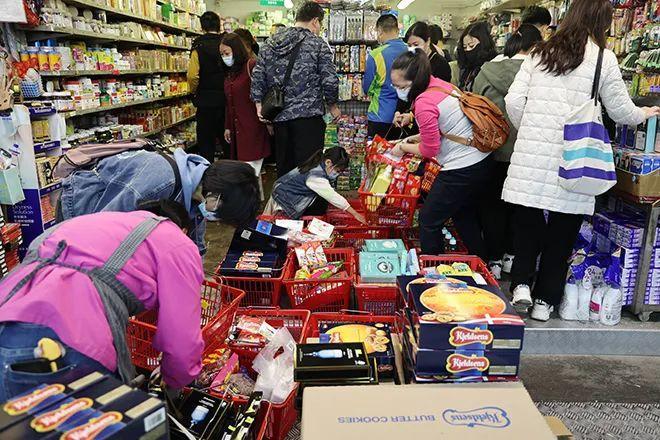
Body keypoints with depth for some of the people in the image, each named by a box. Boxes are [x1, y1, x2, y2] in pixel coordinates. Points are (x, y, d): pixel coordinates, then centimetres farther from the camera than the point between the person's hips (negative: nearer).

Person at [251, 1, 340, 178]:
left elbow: (257, 76, 7)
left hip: (279, 116, 6)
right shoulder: (317, 44, -5)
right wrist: (332, 105, 7)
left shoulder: (270, 43, 11)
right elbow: (330, 80, -7)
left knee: (284, 167, 15)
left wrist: (259, 103, 9)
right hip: (308, 115, -5)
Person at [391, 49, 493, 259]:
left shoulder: (424, 103, -21)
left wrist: (403, 147, 2)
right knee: (465, 217, 26)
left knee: (428, 221, 4)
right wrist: (416, 137, 10)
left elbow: (430, 150, -13)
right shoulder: (440, 85, 6)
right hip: (482, 161, 10)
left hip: (462, 170, -10)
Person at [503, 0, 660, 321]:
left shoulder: (540, 53, 11)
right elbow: (621, 112, 10)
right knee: (561, 231, 10)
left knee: (527, 222, 15)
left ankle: (521, 282, 3)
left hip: (532, 153, 2)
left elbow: (513, 101, 4)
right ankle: (545, 300, 17)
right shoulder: (603, 58, 2)